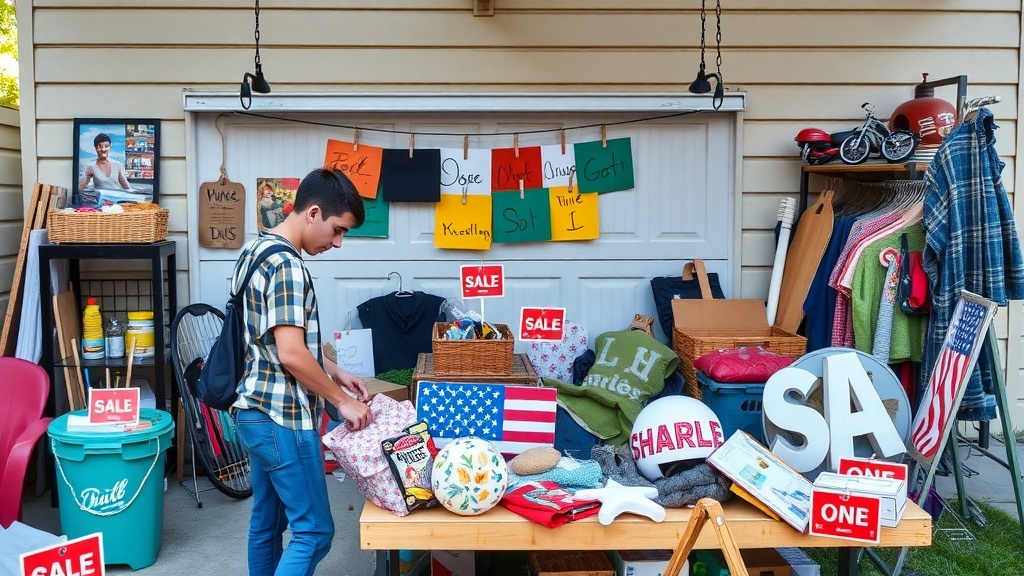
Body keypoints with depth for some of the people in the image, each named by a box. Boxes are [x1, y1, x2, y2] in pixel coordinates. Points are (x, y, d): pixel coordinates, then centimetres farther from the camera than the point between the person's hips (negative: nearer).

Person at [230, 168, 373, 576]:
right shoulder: (286, 264, -20)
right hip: (282, 417, -10)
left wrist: (334, 373, 14)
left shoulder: (255, 249, 11)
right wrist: (342, 400, -14)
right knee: (313, 531, -3)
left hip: (257, 410, 10)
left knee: (267, 521, 18)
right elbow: (291, 354, -26)